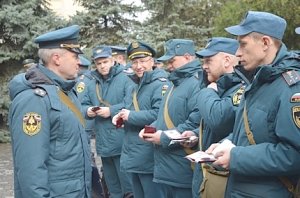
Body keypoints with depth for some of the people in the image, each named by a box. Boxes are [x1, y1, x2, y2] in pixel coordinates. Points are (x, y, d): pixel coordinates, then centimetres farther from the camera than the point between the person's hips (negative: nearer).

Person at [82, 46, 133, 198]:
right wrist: (88, 110, -8)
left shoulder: (125, 79, -7)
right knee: (111, 183, 20)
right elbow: (84, 105, 14)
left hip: (122, 142, -6)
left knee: (127, 181, 1)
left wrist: (111, 111, -20)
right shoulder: (92, 84, 13)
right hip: (103, 142, 6)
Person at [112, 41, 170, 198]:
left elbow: (160, 115, -28)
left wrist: (131, 116, -20)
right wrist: (123, 116, 7)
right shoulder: (138, 85, 15)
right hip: (133, 155, 10)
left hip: (149, 157, -9)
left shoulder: (160, 84, -14)